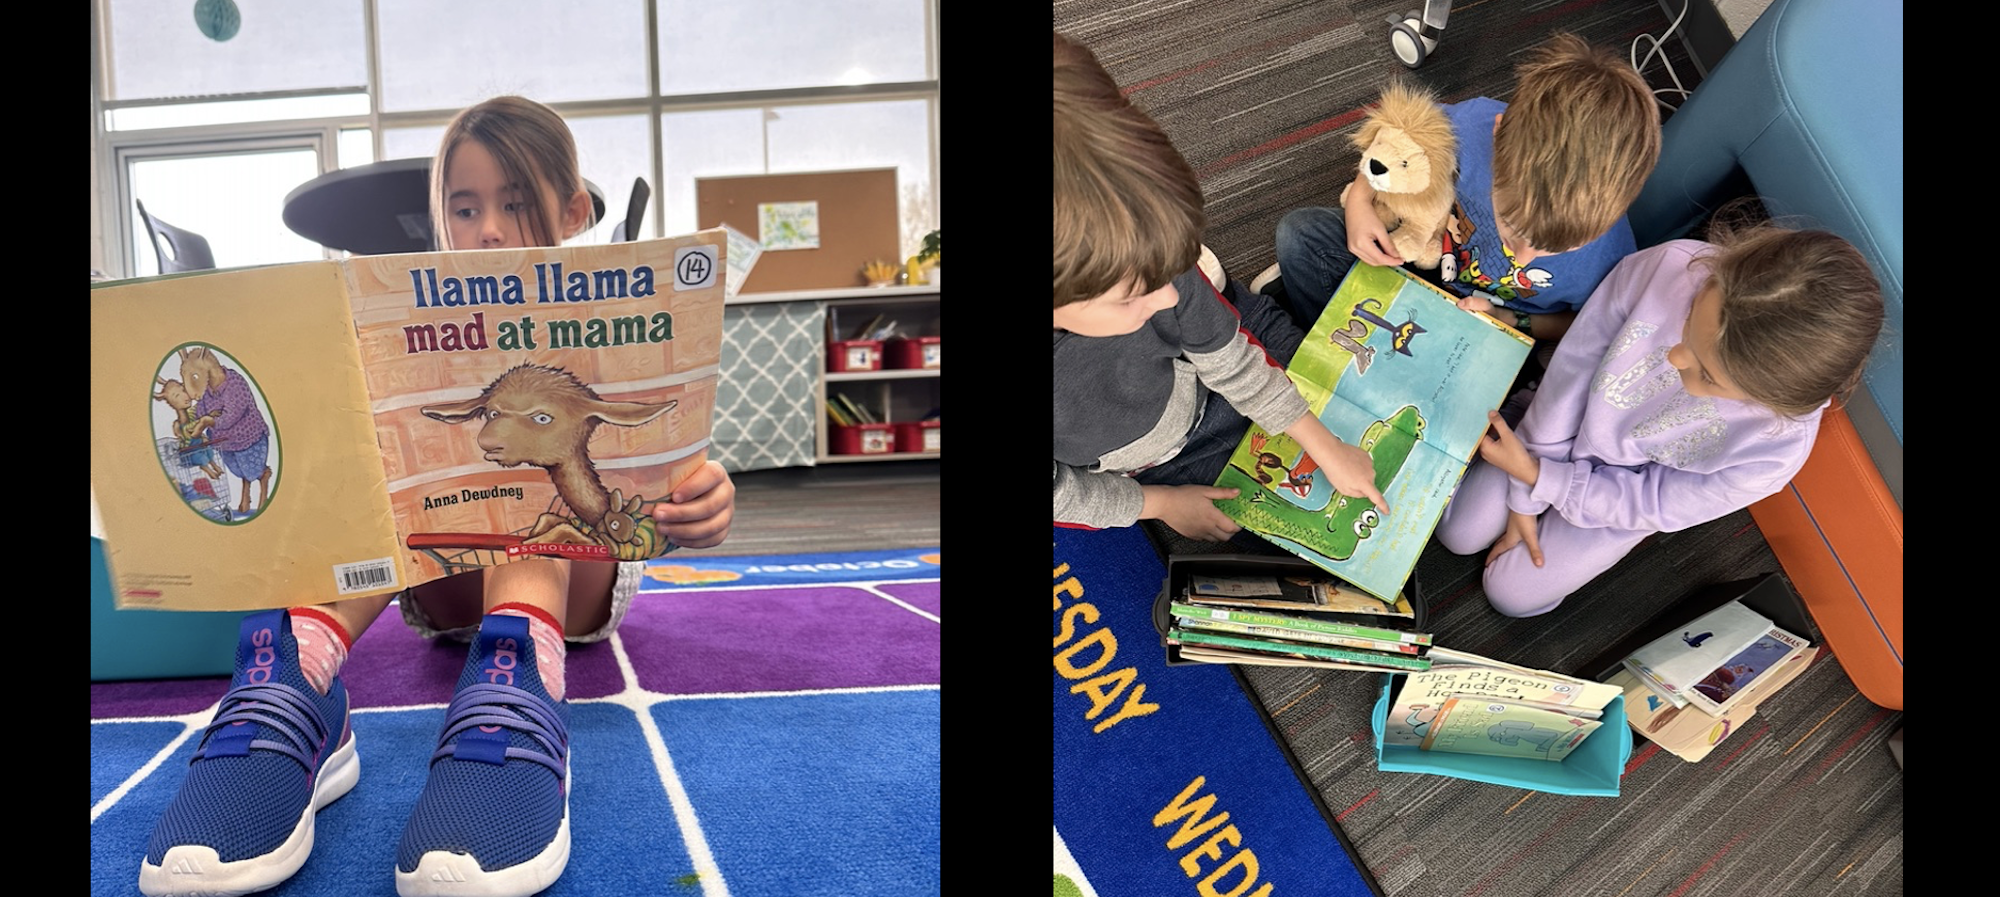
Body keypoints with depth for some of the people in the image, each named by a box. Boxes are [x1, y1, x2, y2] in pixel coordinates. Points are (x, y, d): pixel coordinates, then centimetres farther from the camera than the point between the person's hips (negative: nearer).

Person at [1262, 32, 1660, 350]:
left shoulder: (1610, 258, -36)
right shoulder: (1471, 126, -35)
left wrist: (1509, 322, -23)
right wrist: (1359, 200, -24)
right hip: (1423, 251, 2)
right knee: (1299, 232, -13)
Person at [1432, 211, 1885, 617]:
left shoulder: (1774, 453, -40)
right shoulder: (1669, 265, -39)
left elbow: (1645, 504, -21)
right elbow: (1573, 368, -24)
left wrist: (1535, 477, -21)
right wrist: (1525, 499, -16)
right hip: (1575, 415, 2)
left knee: (1512, 593, 9)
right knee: (1458, 531, 12)